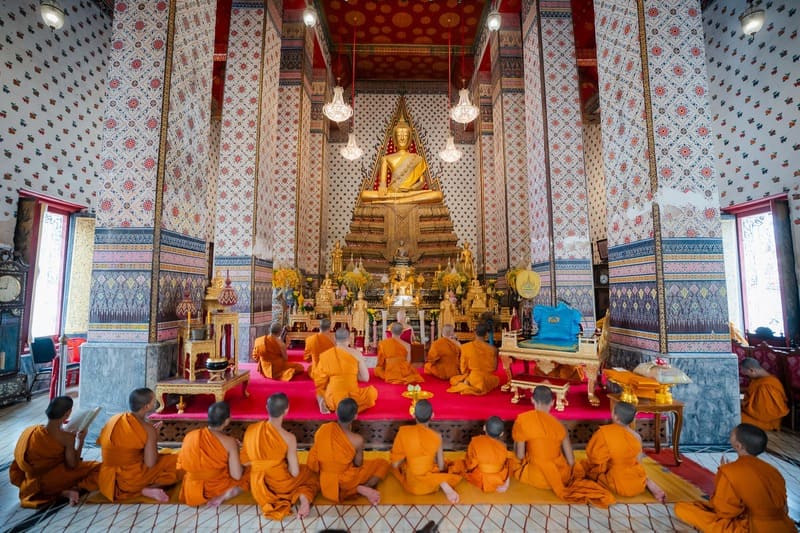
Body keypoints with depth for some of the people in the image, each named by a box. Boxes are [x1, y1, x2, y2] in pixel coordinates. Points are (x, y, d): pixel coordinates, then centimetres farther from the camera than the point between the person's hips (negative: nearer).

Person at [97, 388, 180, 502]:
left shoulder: (115, 419, 0)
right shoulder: (148, 429, -19)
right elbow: (150, 464, -19)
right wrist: (154, 435, -6)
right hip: (131, 480, -8)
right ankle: (148, 489, -14)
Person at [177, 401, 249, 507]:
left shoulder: (190, 435, -12)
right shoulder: (229, 442, -24)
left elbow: (182, 465, 5)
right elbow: (236, 476, -18)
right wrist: (235, 449, -1)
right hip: (217, 488, -7)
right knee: (249, 472, 17)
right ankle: (223, 496, -4)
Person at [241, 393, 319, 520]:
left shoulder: (251, 429, -12)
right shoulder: (289, 438, -24)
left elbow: (244, 461, 1)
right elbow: (294, 472, -17)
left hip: (258, 486, 5)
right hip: (280, 485, -5)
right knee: (310, 474, 23)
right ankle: (304, 497, -4)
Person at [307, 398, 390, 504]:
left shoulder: (323, 428, -14)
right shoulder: (357, 440, -25)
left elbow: (313, 457, 0)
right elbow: (358, 464, -8)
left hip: (325, 483, 4)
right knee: (383, 464, 11)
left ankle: (357, 489, 0)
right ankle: (363, 488, -9)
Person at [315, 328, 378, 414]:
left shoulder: (325, 355, 0)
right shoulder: (356, 353, -4)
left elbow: (319, 381, 3)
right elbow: (365, 378, 0)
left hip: (332, 399, 5)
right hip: (353, 397, -4)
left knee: (319, 390, 38)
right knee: (373, 391, 26)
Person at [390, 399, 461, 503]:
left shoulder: (403, 431, -18)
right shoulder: (436, 436, -16)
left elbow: (395, 464, -11)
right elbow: (441, 467, -7)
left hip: (410, 483, -1)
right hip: (429, 484, 1)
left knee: (397, 467, 31)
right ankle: (443, 483, -7)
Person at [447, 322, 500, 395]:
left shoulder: (465, 347, -12)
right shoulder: (492, 349, -12)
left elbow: (463, 369, -4)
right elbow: (494, 368, 1)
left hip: (472, 378, 1)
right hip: (487, 381, -1)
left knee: (453, 379, 27)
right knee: (496, 379, 34)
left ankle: (467, 384, -6)